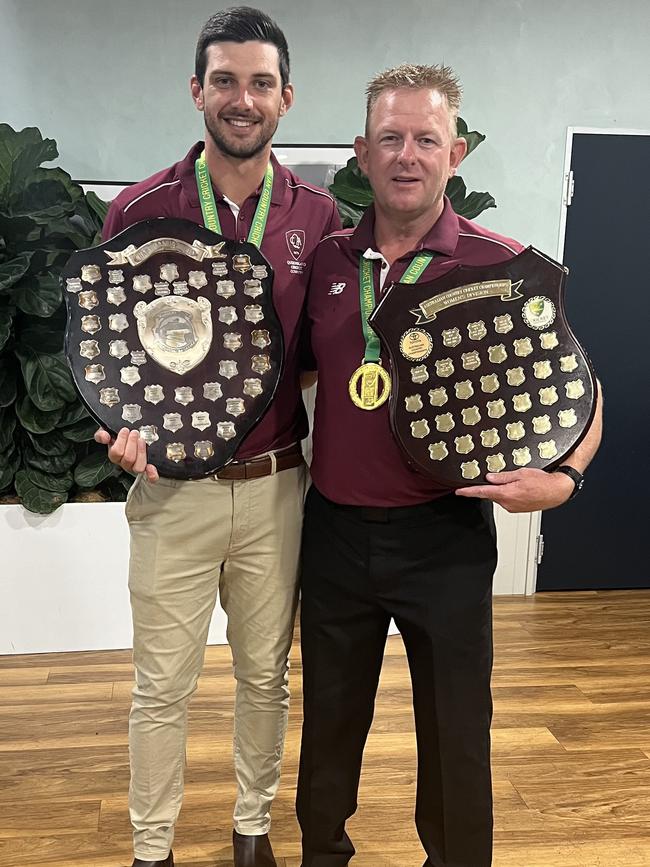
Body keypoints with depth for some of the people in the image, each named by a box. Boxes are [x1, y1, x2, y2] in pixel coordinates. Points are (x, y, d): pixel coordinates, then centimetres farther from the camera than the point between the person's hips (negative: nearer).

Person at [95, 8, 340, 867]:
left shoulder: (320, 217, 1)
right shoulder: (139, 210, -3)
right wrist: (123, 426, -15)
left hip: (277, 487, 2)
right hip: (173, 484, -1)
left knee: (266, 674, 16)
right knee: (162, 684, 10)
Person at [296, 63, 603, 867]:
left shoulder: (501, 265, -9)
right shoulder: (326, 259, 2)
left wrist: (561, 478, -19)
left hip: (444, 536, -3)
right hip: (334, 529, 4)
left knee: (454, 732, 11)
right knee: (329, 719, 20)